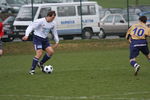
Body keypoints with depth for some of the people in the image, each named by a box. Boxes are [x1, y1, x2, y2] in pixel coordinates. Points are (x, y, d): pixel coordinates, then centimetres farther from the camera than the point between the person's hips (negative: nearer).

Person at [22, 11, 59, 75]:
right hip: (37, 38, -7)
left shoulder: (53, 23, 2)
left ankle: (40, 63, 11)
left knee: (51, 51, -10)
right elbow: (31, 27, -19)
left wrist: (57, 42, 19)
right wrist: (26, 35, -31)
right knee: (39, 53, -20)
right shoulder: (40, 21, -18)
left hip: (45, 39, 7)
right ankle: (32, 69, -13)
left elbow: (54, 32, 17)